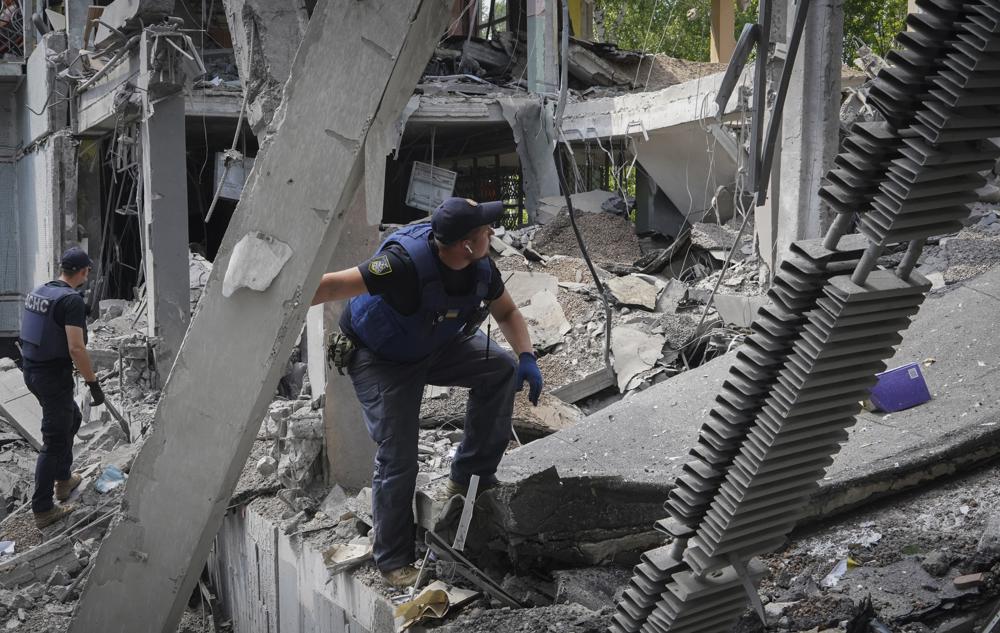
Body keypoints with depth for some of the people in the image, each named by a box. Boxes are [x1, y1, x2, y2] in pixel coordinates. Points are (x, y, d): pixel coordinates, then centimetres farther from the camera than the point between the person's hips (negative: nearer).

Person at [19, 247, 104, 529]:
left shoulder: (38, 292, 8)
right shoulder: (72, 300, -19)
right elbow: (76, 348, -25)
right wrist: (94, 384, -19)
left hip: (31, 371, 9)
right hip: (55, 377, -9)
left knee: (72, 419, 28)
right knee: (54, 442, 0)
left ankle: (63, 480, 39)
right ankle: (42, 510, 4)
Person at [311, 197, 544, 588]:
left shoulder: (480, 266, -16)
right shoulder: (406, 262, -38)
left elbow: (507, 312, 1)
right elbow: (337, 285, -39)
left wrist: (526, 357, -16)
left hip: (437, 344, 7)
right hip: (380, 359, -6)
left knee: (501, 368, -11)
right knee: (398, 458, -12)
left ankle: (471, 476, 2)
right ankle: (393, 561, 7)